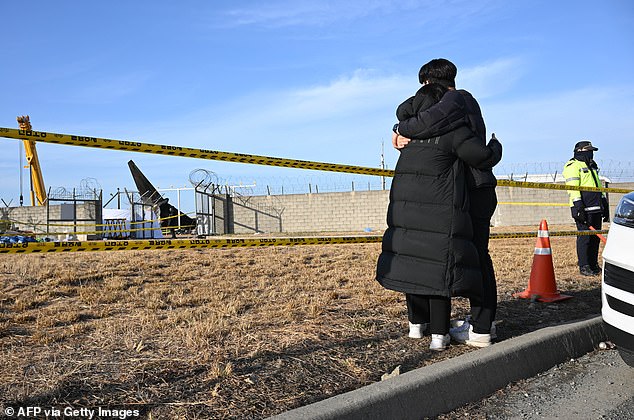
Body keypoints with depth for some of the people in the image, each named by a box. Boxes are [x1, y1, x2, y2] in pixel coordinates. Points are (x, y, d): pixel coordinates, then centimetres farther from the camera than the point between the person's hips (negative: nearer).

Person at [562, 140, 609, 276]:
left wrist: (605, 205, 24)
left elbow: (598, 187, 28)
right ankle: (584, 266, 0)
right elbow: (573, 188, -15)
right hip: (584, 209, -8)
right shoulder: (573, 166, -6)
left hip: (596, 209, 9)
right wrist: (578, 207, -22)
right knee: (584, 237, -7)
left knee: (595, 237, 10)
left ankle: (594, 265, 18)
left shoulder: (592, 166, 23)